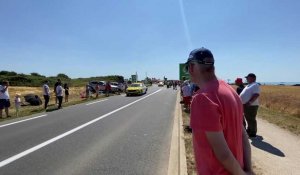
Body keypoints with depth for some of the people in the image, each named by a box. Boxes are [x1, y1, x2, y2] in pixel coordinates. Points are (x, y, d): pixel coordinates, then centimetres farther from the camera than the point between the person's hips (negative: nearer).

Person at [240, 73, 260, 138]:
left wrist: (249, 102, -29)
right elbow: (244, 95, 25)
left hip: (251, 106, -10)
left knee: (251, 119, -2)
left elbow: (256, 95, -24)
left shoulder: (255, 85, -12)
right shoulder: (248, 85, 18)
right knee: (248, 119, 19)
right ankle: (249, 131, 32)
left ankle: (253, 133, 8)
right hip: (246, 105, 10)